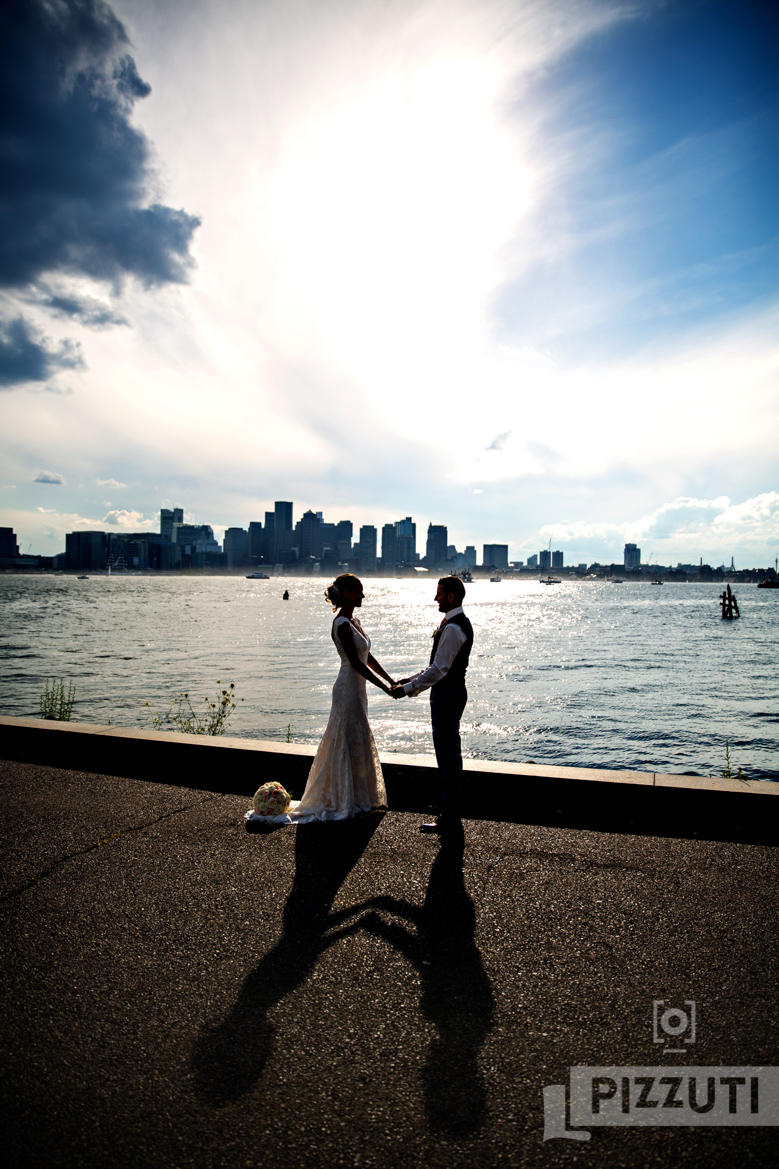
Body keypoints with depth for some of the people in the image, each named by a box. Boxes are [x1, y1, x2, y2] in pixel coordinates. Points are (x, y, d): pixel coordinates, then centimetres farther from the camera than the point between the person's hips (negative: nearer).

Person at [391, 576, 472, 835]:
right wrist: (412, 680, 14)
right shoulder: (459, 623, 13)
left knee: (447, 754, -3)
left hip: (447, 695, -11)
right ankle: (452, 810, 30)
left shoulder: (452, 628, -21)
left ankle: (449, 816, 6)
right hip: (451, 690, 11)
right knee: (450, 752, 18)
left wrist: (408, 689, -17)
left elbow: (439, 670, -23)